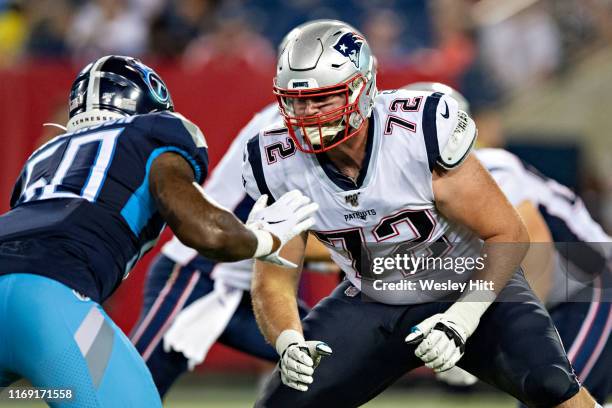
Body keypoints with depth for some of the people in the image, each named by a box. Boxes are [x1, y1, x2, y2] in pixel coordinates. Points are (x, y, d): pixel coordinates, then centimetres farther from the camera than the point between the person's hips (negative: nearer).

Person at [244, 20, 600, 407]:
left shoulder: (422, 133, -29)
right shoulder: (280, 167, -17)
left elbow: (508, 234, -20)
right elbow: (274, 280, -8)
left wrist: (461, 321, -31)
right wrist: (289, 343, -30)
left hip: (469, 287, -3)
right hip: (373, 303, 4)